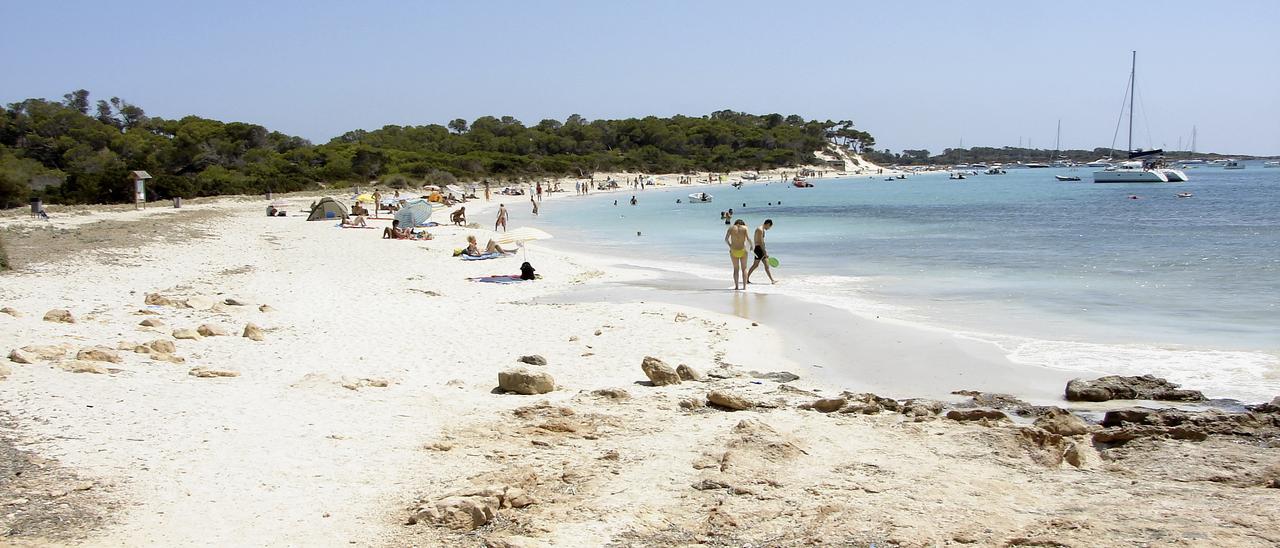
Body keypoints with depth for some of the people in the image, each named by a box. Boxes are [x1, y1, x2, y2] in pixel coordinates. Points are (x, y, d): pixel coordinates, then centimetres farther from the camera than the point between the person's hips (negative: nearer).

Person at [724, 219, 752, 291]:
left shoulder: (731, 228, 3)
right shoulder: (744, 228, -1)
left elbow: (726, 239, -2)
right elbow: (748, 238, -11)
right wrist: (751, 246, 6)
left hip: (733, 251, 1)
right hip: (743, 250, -1)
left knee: (736, 269, 13)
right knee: (744, 269, 13)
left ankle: (736, 286, 6)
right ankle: (744, 286, 8)